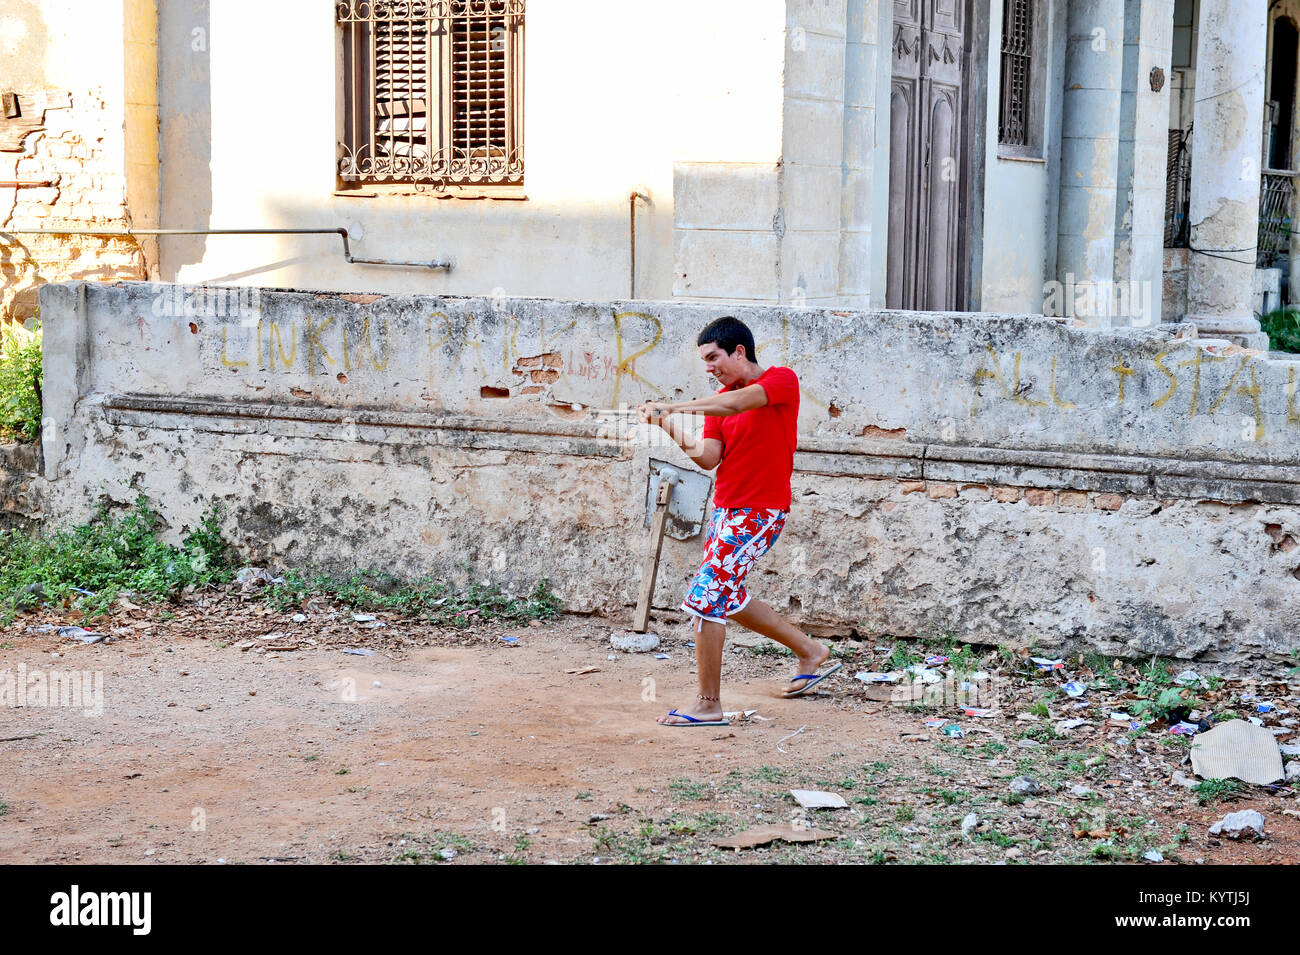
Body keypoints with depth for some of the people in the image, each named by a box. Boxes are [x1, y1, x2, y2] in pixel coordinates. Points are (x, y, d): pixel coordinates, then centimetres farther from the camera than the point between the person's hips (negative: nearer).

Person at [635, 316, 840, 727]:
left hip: (758, 514, -9)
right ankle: (811, 653, 35)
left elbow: (736, 404, -29)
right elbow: (709, 457, 0)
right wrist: (676, 432, -17)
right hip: (725, 509, 9)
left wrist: (671, 406, -31)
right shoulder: (721, 400, 10)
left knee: (705, 599, -12)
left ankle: (708, 705, -3)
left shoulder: (782, 380, -11)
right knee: (729, 599, 20)